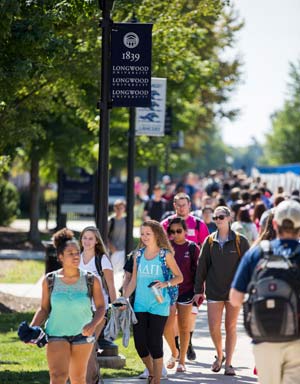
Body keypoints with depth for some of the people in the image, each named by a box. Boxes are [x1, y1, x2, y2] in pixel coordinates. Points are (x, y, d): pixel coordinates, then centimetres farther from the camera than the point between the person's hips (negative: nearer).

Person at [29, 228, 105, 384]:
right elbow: (44, 309, 5)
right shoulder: (50, 281, -3)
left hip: (82, 334, 1)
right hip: (57, 334, -1)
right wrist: (32, 328, -9)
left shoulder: (91, 280, -4)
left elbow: (100, 307, -3)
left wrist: (93, 324, -22)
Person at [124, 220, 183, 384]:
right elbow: (133, 281, 13)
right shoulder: (139, 254, 9)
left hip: (159, 305, -4)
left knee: (154, 343, -5)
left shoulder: (165, 254, -2)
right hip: (140, 305, 4)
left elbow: (179, 277, 1)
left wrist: (166, 283, -17)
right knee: (139, 343, 2)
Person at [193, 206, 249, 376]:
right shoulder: (210, 241, 4)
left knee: (231, 327, 4)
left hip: (234, 290, -2)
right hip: (214, 290, 2)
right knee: (214, 327, -3)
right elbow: (202, 266, 8)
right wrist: (198, 290, 6)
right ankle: (219, 355, 22)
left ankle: (228, 363, 13)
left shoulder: (240, 241, -3)